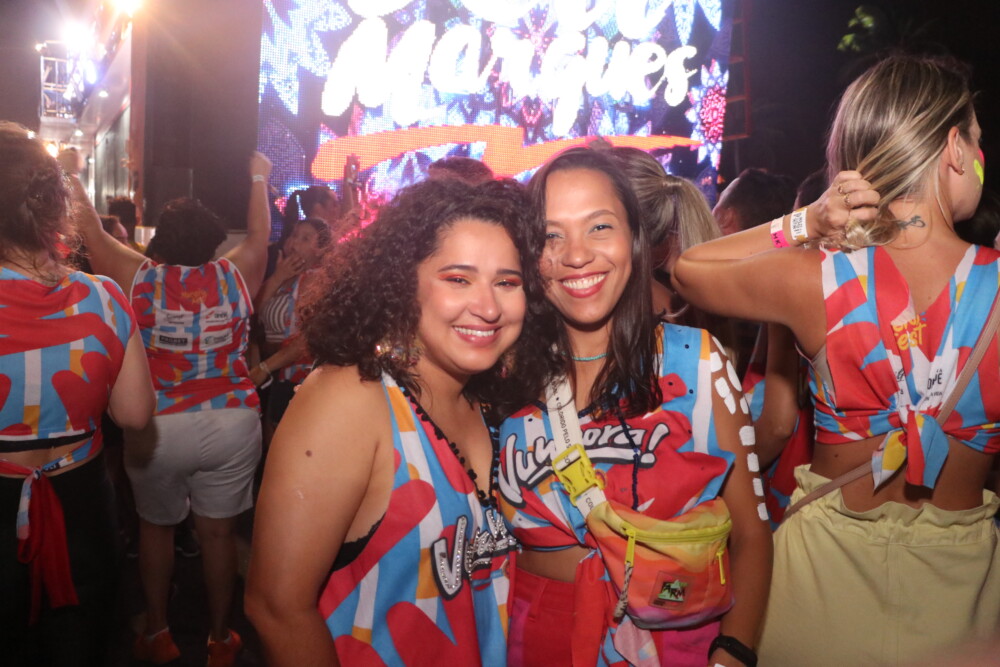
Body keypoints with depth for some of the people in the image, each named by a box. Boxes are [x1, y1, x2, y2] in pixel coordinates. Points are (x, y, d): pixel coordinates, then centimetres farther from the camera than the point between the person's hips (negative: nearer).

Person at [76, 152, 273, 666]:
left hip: (157, 426, 0)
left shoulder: (139, 277, -5)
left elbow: (92, 233, 8)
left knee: (155, 526, 20)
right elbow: (259, 234, 16)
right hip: (232, 422, 1)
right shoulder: (235, 276, -2)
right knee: (218, 531, 11)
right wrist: (259, 179, 29)